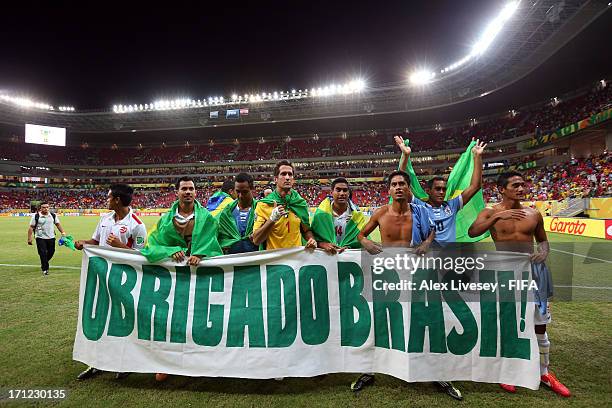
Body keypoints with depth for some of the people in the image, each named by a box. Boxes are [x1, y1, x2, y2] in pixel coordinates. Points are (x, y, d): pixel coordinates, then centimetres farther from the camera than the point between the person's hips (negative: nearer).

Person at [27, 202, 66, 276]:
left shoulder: (53, 215, 5)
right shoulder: (36, 216, -4)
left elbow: (58, 224, 12)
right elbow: (31, 227, -2)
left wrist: (63, 233, 2)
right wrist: (29, 238, -6)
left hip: (51, 237, 4)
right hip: (40, 238, -3)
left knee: (51, 252, 10)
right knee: (43, 254, -7)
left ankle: (43, 264, 38)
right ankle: (45, 269, 4)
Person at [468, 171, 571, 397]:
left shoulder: (534, 214, 5)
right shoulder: (490, 212, -5)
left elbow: (543, 240, 17)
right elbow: (472, 232, -21)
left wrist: (544, 252, -4)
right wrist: (498, 216, -25)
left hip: (533, 269, 3)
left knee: (540, 326, 12)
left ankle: (544, 373, 33)